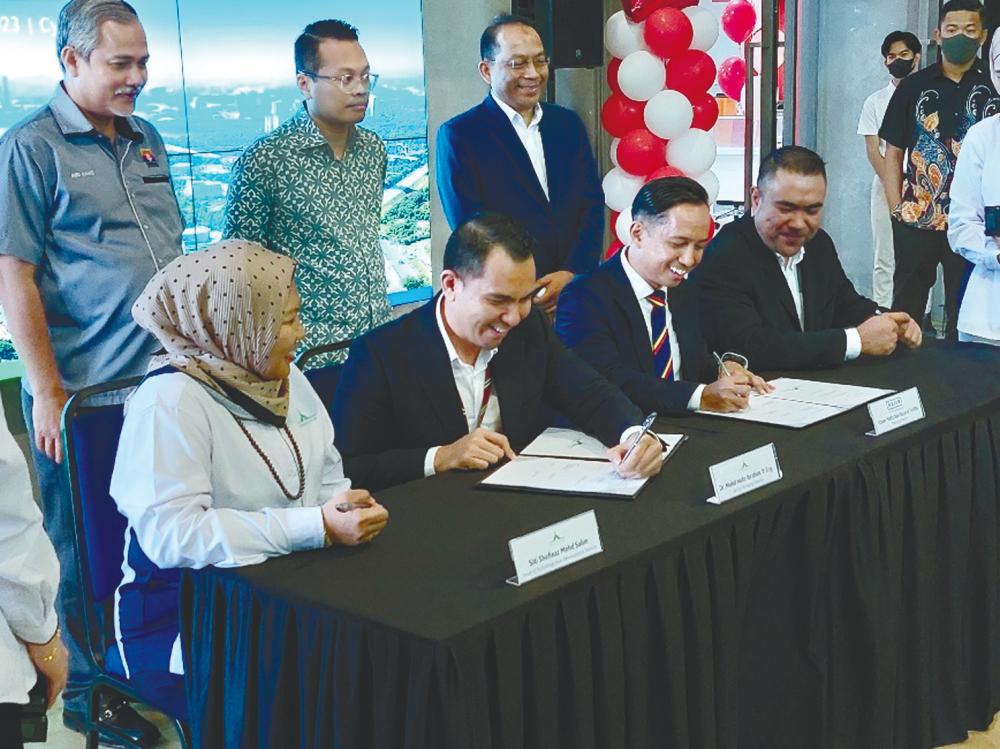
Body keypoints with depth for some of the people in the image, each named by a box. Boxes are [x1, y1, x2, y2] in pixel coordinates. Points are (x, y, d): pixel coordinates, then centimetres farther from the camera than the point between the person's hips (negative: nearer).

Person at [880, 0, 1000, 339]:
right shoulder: (914, 86, 4)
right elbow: (893, 151, 6)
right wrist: (896, 209, -3)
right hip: (915, 219, 0)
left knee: (966, 311, 9)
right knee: (905, 307, 7)